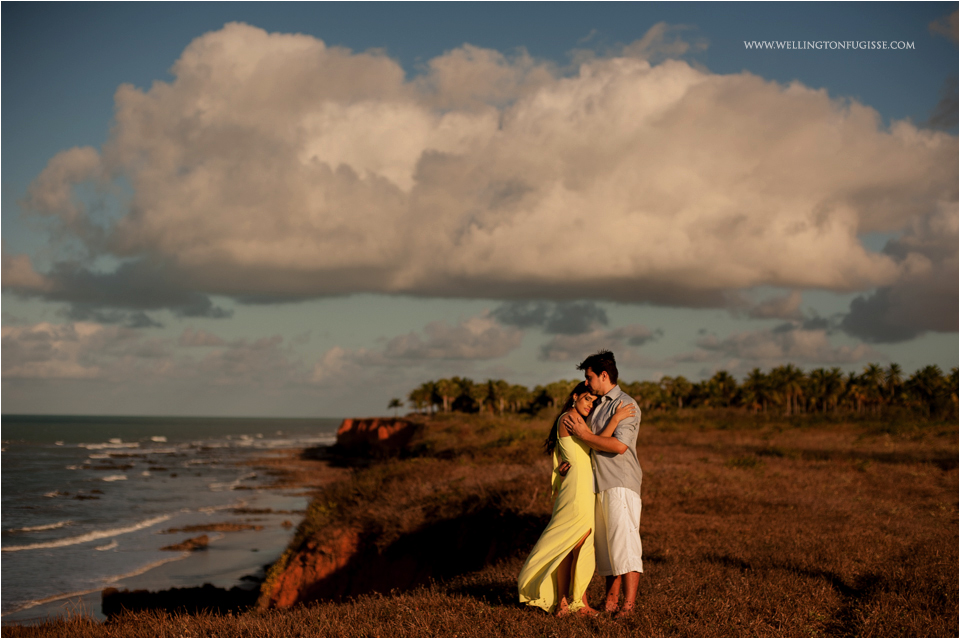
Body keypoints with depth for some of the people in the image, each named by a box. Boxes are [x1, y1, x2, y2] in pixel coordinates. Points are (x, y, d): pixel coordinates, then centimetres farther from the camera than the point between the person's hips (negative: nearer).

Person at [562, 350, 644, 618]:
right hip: (600, 485, 8)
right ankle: (611, 599, 12)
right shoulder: (597, 406, 19)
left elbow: (619, 445, -19)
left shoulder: (626, 405, -7)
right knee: (606, 543, 8)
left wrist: (584, 435, -13)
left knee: (624, 541, -13)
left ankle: (628, 603, -15)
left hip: (621, 484, -8)